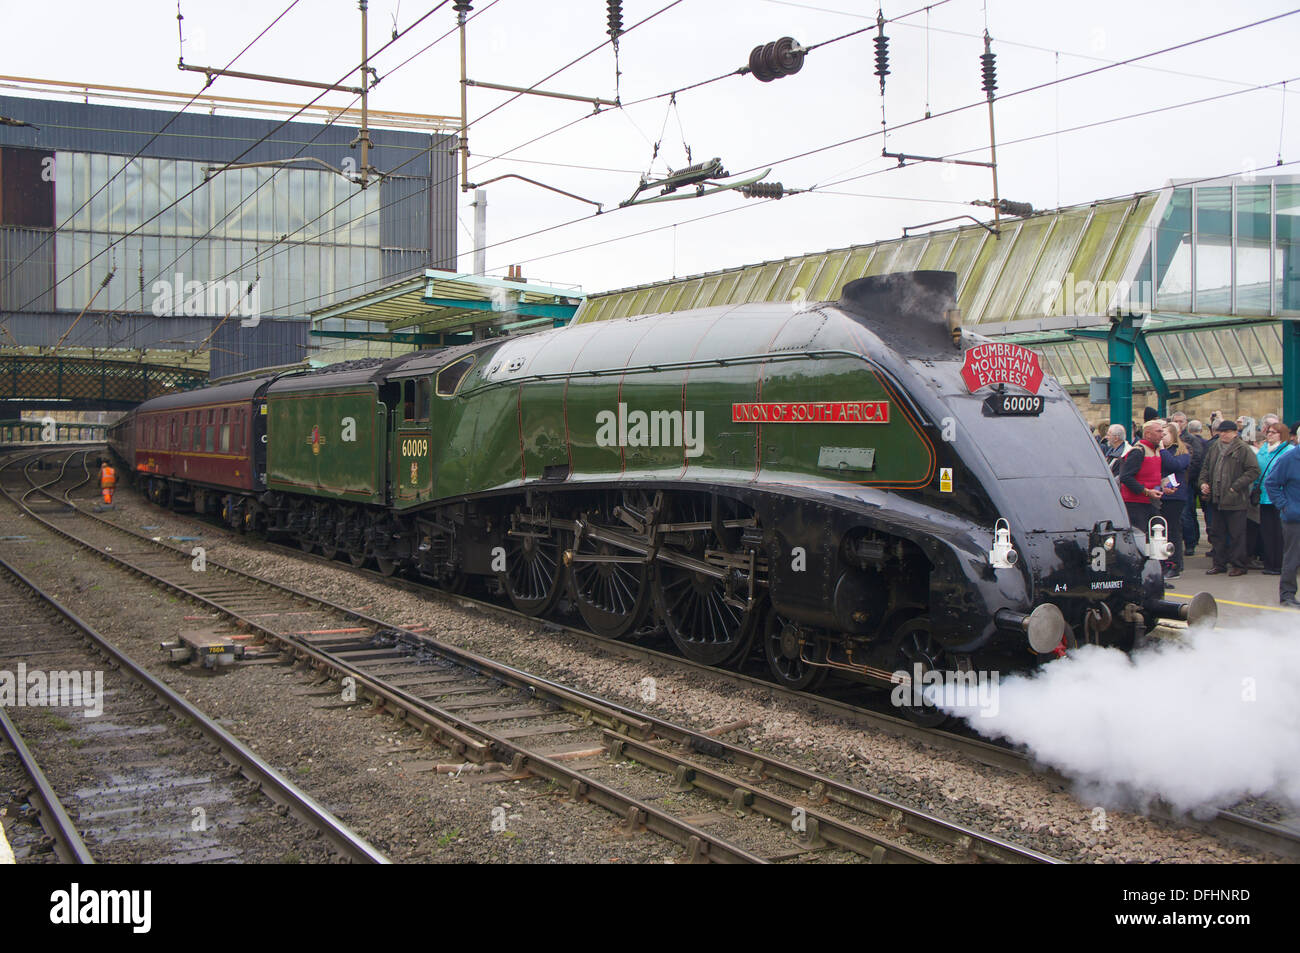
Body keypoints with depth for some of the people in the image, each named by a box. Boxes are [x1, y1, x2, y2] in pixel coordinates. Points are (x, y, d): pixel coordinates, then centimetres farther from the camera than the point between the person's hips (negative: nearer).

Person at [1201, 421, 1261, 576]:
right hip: (1217, 499, 7)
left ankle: (1239, 565, 7)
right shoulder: (1215, 448, 13)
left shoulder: (1243, 449, -8)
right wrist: (1204, 482, 6)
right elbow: (1206, 467, 24)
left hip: (1236, 500, -7)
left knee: (1236, 534, -1)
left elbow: (1254, 470, -13)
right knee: (1217, 533, 12)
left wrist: (1236, 486, -17)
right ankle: (1219, 563, 21)